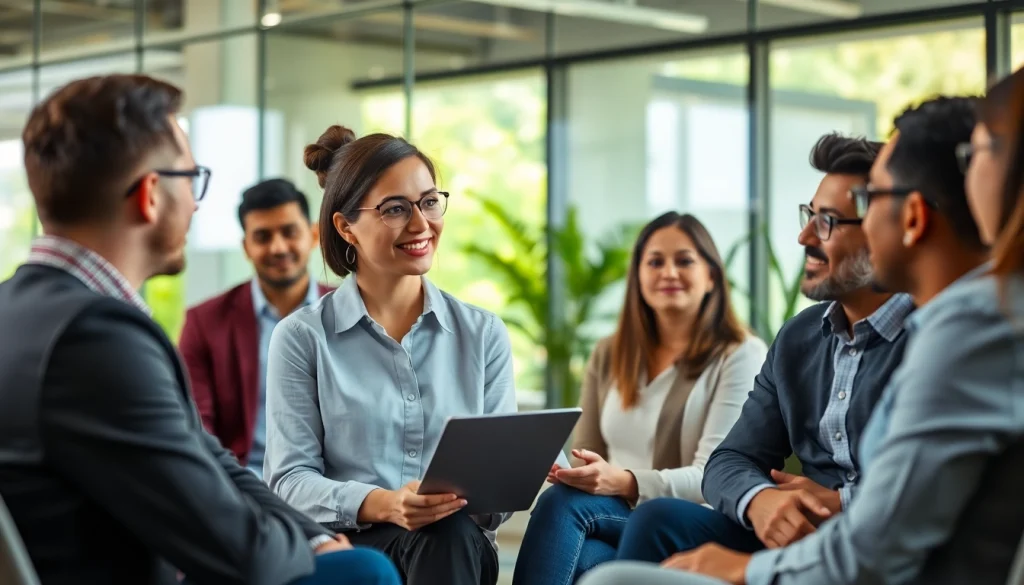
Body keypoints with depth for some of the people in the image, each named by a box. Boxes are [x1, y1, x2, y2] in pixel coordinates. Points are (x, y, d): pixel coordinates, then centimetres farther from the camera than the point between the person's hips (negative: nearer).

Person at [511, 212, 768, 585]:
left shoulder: (741, 355, 1)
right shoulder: (609, 355, 17)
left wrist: (624, 483, -27)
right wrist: (567, 471, -8)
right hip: (612, 520, 4)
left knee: (562, 502, -30)